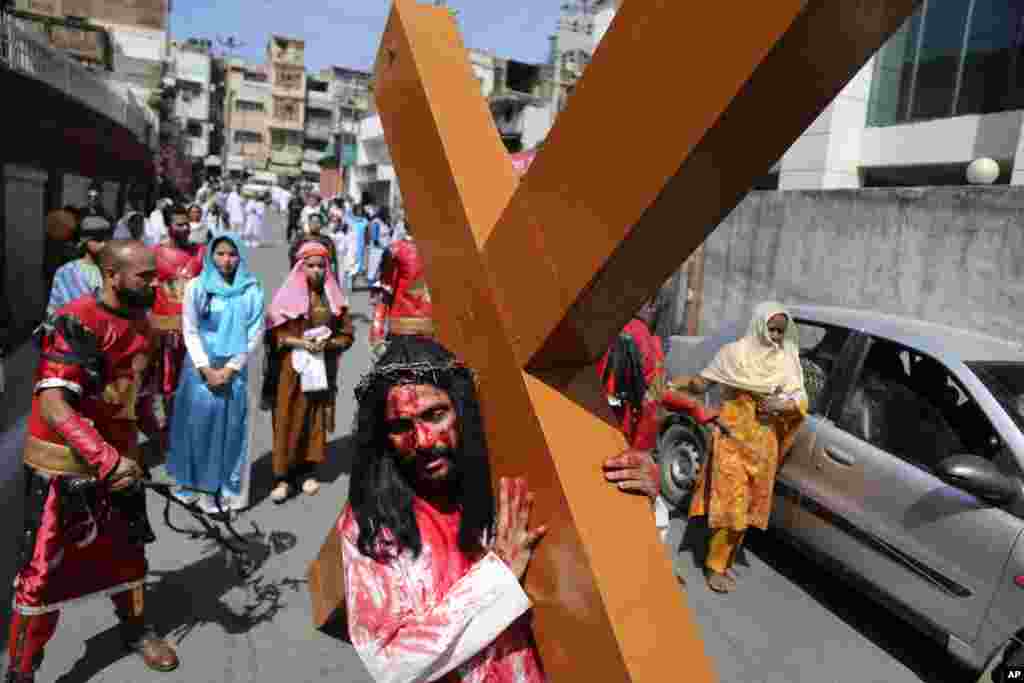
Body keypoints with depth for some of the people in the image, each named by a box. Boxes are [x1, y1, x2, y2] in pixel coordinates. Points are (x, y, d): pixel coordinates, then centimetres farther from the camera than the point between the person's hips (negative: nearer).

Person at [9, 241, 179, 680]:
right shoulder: (78, 323, -22)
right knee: (43, 572, 3)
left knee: (128, 549, 20)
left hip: (118, 458, 7)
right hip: (64, 465, -7)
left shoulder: (139, 320, 2)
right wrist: (106, 459, -34)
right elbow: (52, 405, -28)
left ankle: (135, 629, 41)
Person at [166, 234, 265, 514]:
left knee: (230, 425, 3)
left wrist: (230, 369, -9)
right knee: (200, 422, 3)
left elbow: (255, 334, -3)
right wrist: (206, 369, -10)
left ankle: (226, 489, 13)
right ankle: (197, 484, 18)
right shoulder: (196, 286, 0)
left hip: (234, 368, 0)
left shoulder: (251, 290, -1)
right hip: (201, 367, 0)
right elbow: (190, 331, -2)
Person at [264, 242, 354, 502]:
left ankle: (307, 470, 21)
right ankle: (283, 476, 5)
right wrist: (300, 342, -17)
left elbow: (347, 335, 6)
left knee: (315, 420, 8)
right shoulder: (287, 295, -3)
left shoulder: (333, 297, 5)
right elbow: (274, 334, -4)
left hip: (321, 369, 3)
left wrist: (327, 343, -12)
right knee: (288, 420, -2)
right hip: (291, 368, -2)